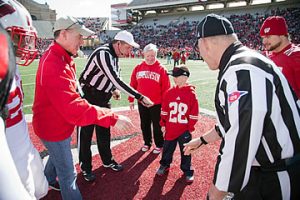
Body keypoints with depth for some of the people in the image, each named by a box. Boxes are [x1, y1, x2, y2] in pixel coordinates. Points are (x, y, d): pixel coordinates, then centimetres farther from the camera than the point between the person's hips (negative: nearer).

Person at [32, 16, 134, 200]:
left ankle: (48, 180, 62)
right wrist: (112, 118, -43)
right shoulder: (54, 66, -34)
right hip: (54, 128, -10)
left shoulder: (61, 58, 0)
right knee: (68, 174, 7)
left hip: (56, 123, 10)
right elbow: (74, 108, -42)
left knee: (57, 155, 34)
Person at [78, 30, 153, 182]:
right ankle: (86, 168, 23)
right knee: (86, 134, 5)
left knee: (104, 132, 18)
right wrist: (140, 97, -34)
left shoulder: (115, 56, 3)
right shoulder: (103, 54, -26)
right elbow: (117, 81, -34)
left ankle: (107, 161, 36)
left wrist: (114, 89, -7)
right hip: (87, 98, -8)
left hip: (103, 99, 8)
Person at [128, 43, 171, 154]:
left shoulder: (161, 69, -9)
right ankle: (147, 143, 36)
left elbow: (166, 88, -9)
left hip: (156, 103, -3)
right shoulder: (138, 68, 0)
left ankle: (159, 145, 28)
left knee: (157, 125, 10)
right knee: (144, 125, 17)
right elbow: (133, 85, 5)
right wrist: (131, 100, 6)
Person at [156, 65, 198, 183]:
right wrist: (163, 124, 5)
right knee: (167, 148, 17)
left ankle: (187, 171, 31)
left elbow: (194, 113, -6)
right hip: (170, 128, 3)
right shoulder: (169, 92, -1)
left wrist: (191, 127, -5)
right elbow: (164, 110, 5)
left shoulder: (191, 94, -10)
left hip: (184, 130, -2)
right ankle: (164, 165, 39)